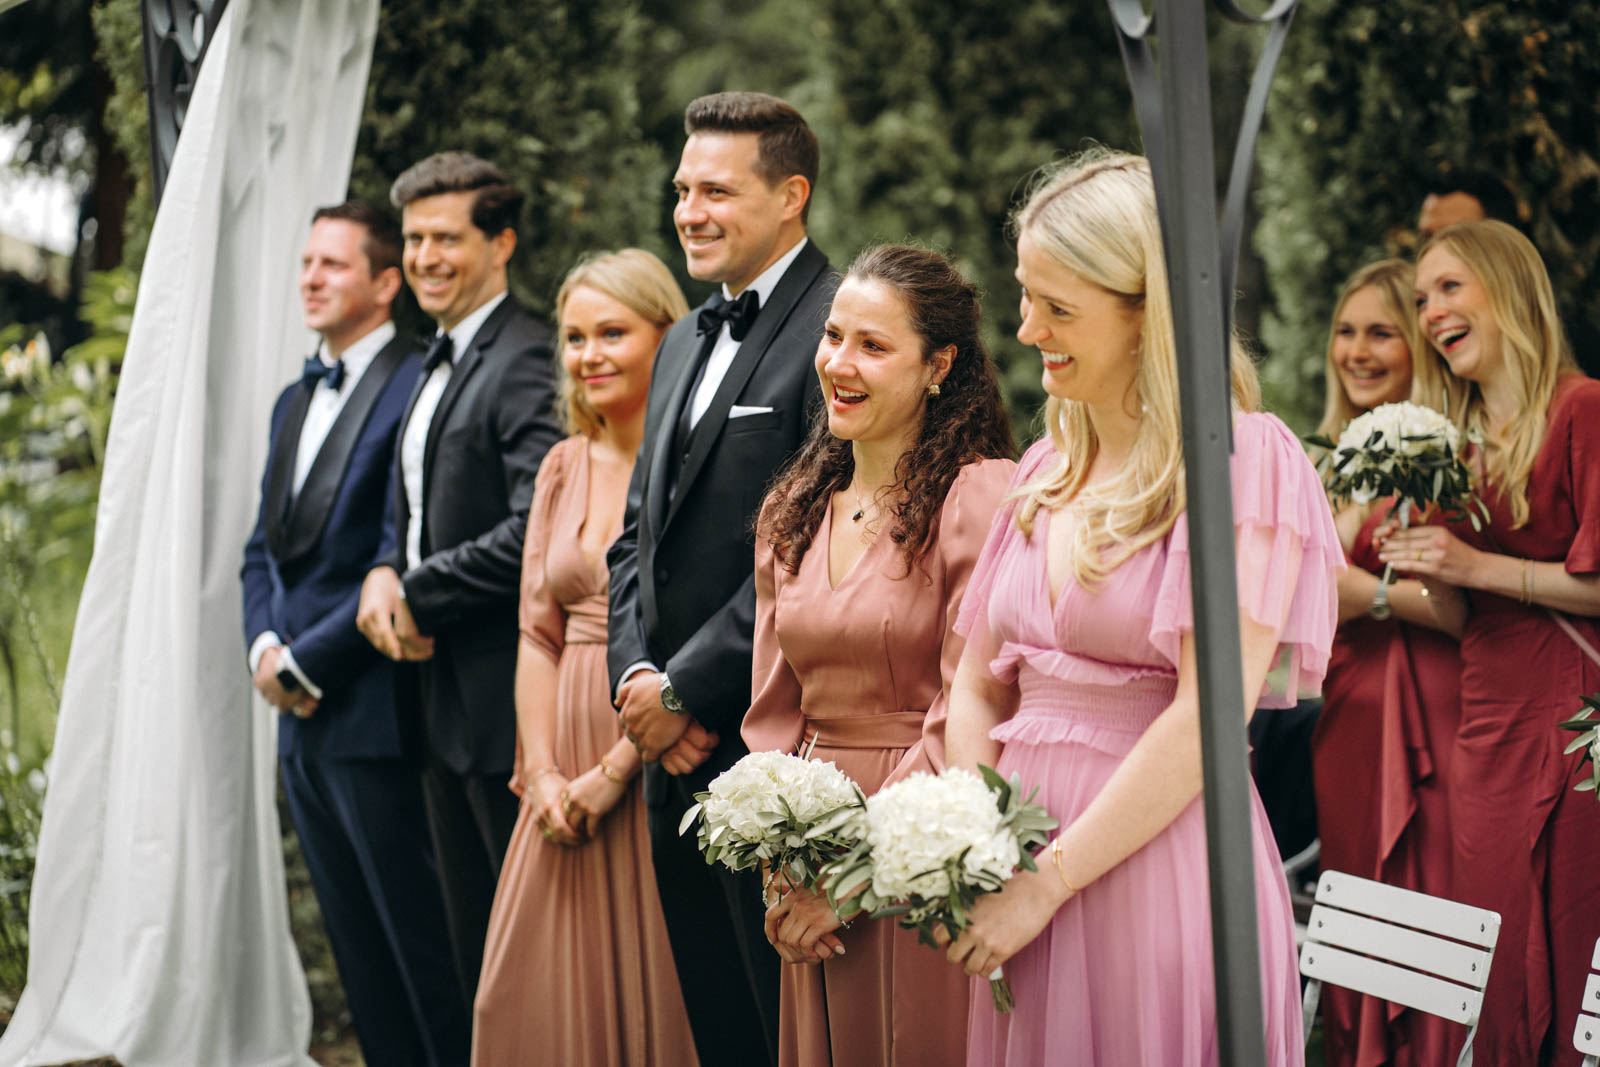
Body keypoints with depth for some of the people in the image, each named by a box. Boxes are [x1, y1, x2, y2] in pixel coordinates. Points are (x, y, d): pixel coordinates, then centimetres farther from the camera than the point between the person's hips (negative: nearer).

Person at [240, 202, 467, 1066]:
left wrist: (306, 663, -15)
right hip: (302, 721, 9)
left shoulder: (415, 390, -12)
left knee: (425, 949, -3)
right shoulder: (295, 402, 17)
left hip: (374, 713, -9)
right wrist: (263, 647, 1)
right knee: (359, 953, 14)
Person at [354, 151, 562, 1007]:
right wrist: (385, 575, 1)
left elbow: (538, 527, -24)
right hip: (443, 701, 10)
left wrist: (418, 594, -14)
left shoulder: (524, 361, -15)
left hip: (505, 693, -10)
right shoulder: (438, 366, 17)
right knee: (473, 934, 15)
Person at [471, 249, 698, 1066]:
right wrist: (543, 773, -2)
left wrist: (616, 770, -15)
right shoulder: (564, 468, 13)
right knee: (535, 998, 5)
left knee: (650, 993, -1)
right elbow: (538, 630, 11)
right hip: (566, 776, 6)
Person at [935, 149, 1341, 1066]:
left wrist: (1044, 885, -16)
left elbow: (1208, 717, -17)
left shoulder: (1244, 458, -10)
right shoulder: (1046, 475, 12)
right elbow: (980, 689, 15)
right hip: (1028, 880, 6)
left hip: (1160, 871, -6)